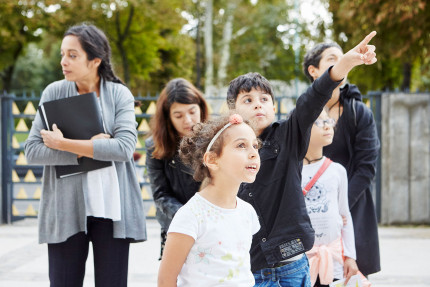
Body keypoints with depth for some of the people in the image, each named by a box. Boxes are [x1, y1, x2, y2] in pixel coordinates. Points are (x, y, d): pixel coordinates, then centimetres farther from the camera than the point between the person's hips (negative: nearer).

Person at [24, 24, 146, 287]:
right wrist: (86, 151, -14)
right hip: (66, 208, 1)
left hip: (111, 207, 0)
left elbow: (125, 148, -14)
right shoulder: (54, 93, 3)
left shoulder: (119, 94, 0)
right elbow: (32, 151, -3)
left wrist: (63, 144, -13)